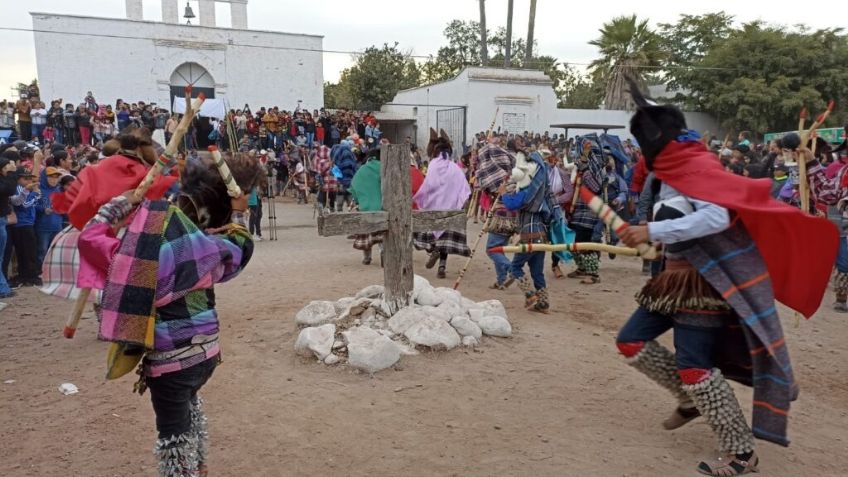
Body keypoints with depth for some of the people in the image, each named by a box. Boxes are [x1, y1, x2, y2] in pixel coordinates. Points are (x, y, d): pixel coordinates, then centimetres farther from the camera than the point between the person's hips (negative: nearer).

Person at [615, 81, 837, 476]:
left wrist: (652, 231, -33)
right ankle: (691, 399, 23)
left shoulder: (698, 166, -17)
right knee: (631, 341, 8)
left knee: (694, 366, -12)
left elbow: (717, 218, -34)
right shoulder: (672, 172, 11)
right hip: (676, 277, 9)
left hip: (702, 284, -9)